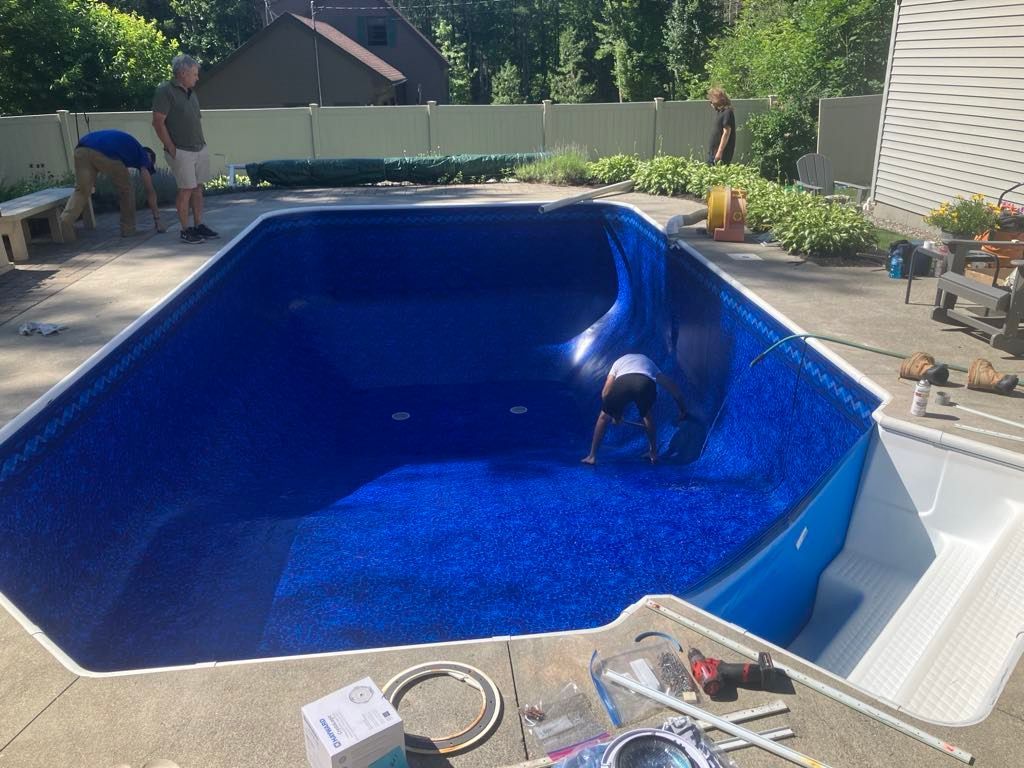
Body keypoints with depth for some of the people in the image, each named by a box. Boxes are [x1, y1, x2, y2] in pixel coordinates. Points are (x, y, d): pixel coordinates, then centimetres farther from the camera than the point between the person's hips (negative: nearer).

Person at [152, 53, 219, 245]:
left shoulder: (191, 93, 14)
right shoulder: (165, 91, -10)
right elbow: (158, 122, -14)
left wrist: (202, 141, 14)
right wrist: (172, 149, -15)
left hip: (200, 149, 7)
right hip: (181, 151, -7)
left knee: (198, 188, 10)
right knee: (186, 190, -4)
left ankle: (199, 226, 18)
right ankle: (185, 231, 4)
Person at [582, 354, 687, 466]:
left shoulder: (619, 361, 41)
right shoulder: (649, 362, 45)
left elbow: (605, 393, 30)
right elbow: (673, 387, 43)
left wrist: (614, 414, 43)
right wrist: (682, 410, 55)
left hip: (622, 382, -1)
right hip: (647, 383, 2)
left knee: (604, 416, 23)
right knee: (647, 415, 35)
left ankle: (592, 456, 23)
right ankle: (653, 453, 38)